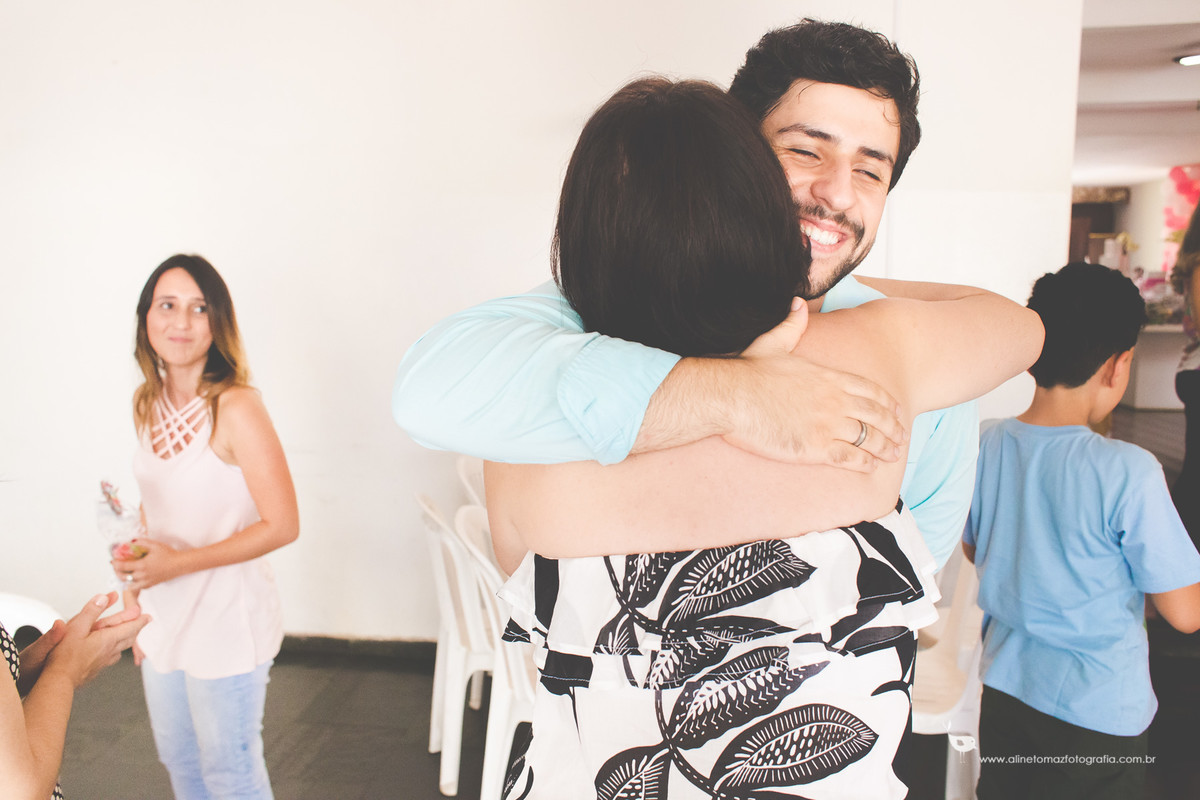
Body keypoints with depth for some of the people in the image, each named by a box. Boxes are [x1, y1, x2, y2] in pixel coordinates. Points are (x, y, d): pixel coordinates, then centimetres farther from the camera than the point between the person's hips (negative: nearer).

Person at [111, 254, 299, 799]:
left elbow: (282, 525, -20)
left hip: (225, 623, -7)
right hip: (164, 617, 7)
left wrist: (178, 563, -21)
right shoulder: (151, 405, 2)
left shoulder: (235, 408, -21)